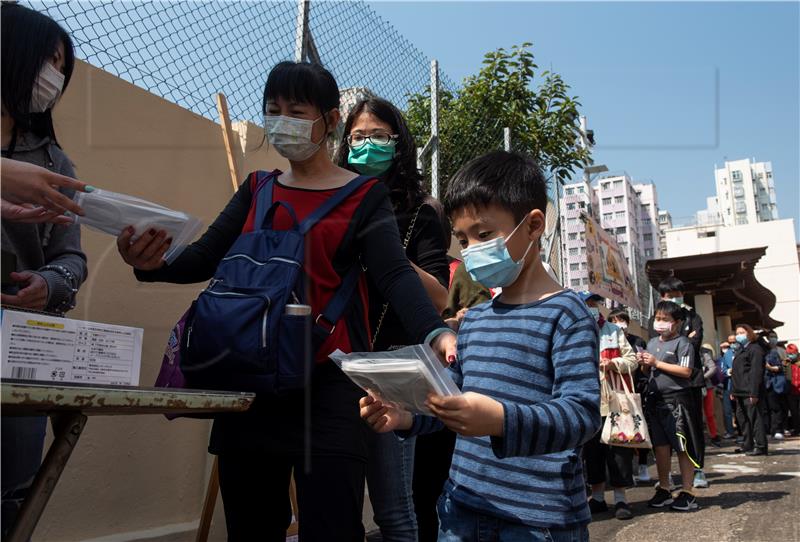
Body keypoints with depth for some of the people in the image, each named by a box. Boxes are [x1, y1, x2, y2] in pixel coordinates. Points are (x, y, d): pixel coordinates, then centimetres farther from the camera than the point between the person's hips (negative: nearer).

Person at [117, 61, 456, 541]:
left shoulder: (365, 196, 2)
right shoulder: (257, 189, 15)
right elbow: (206, 258, 6)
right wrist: (153, 264, -16)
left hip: (328, 381, -4)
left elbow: (395, 276, -11)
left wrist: (436, 334, -30)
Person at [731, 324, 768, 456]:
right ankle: (747, 445, 19)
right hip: (740, 392, 10)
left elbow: (756, 372, -17)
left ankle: (760, 446, -1)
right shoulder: (742, 350, 22)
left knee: (755, 418, -6)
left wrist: (754, 393, -22)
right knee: (743, 419, 12)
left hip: (750, 392, -10)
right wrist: (733, 390, 15)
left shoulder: (755, 349, -8)